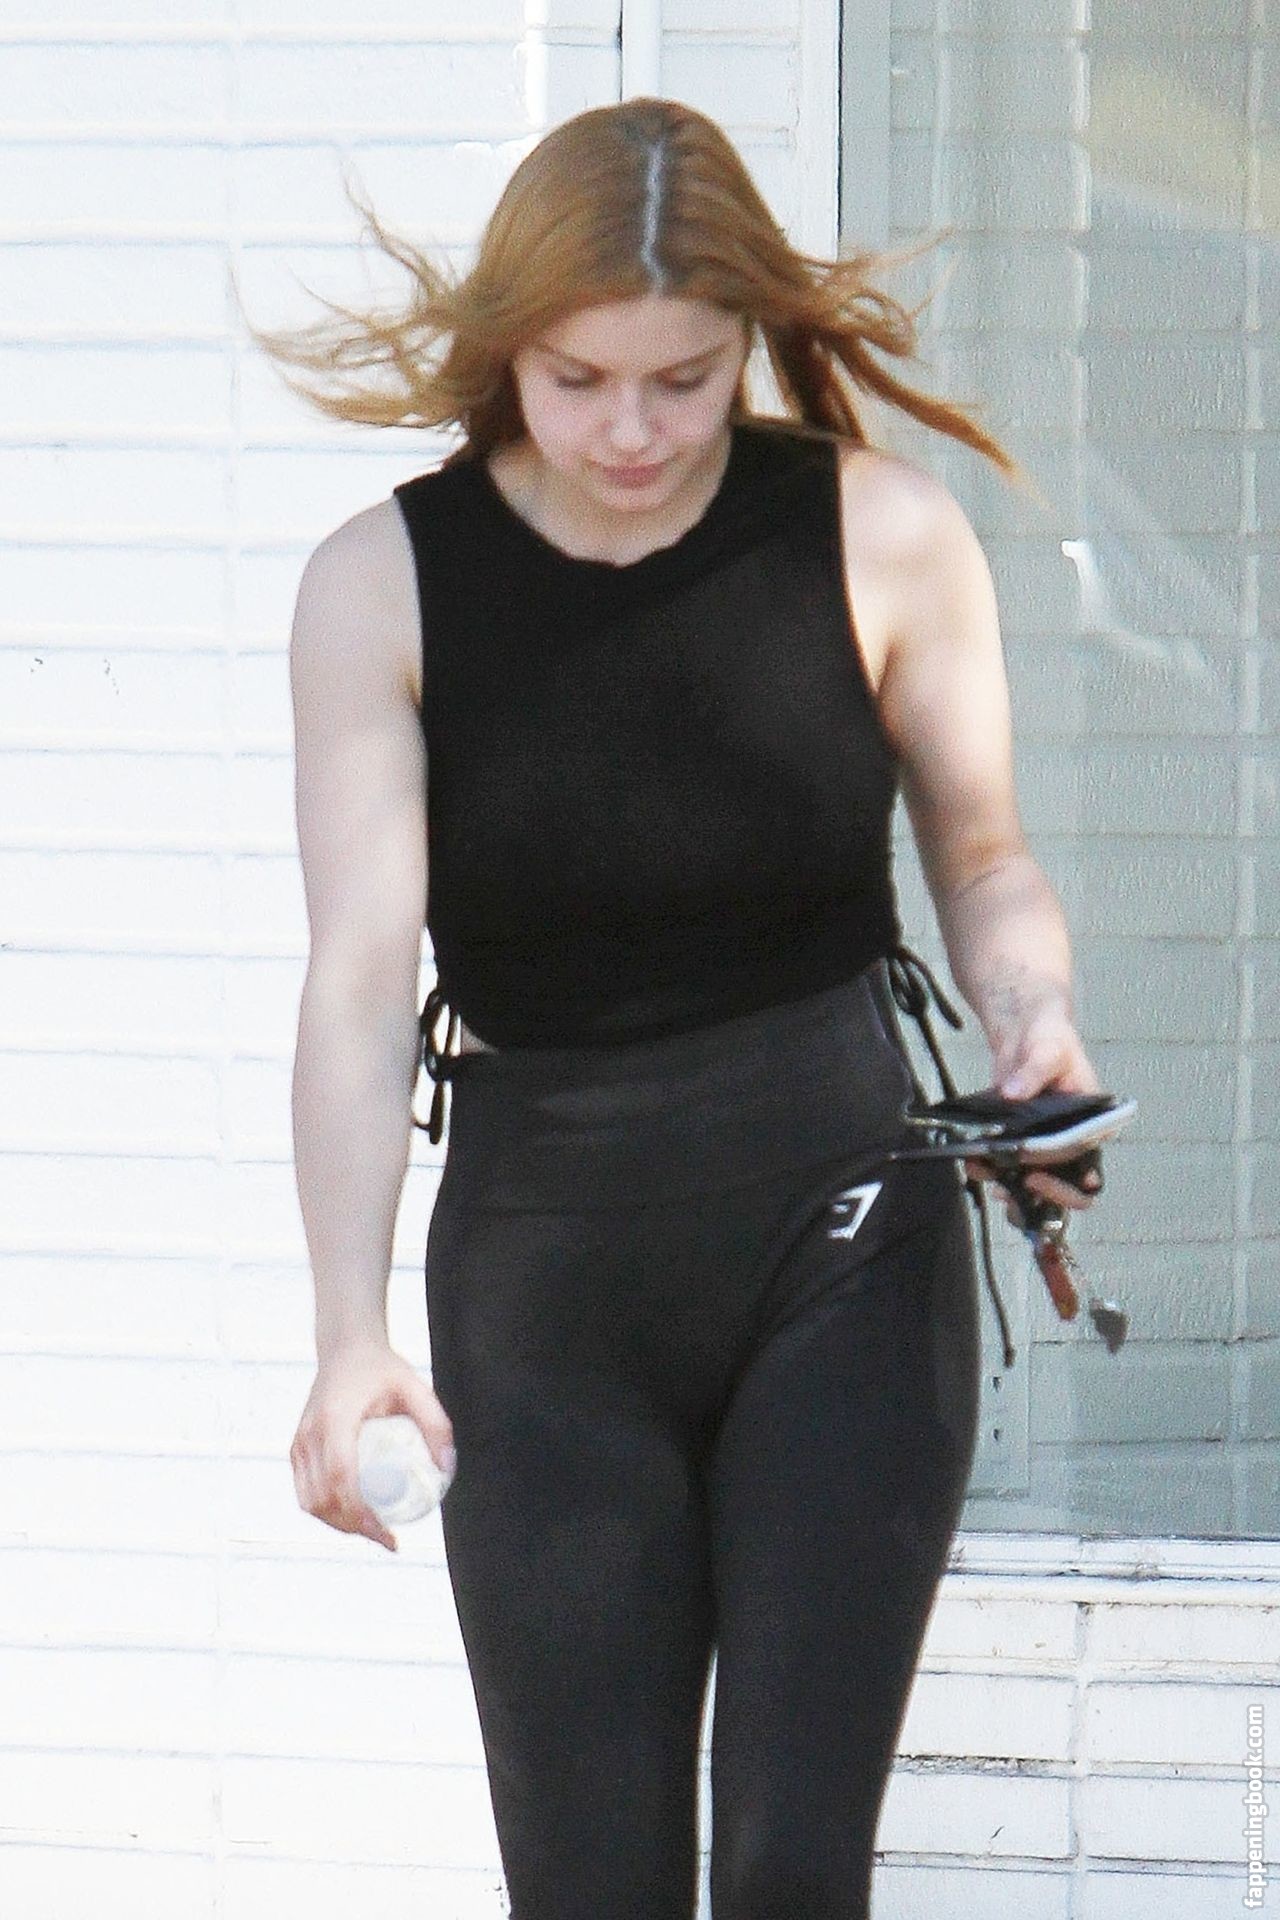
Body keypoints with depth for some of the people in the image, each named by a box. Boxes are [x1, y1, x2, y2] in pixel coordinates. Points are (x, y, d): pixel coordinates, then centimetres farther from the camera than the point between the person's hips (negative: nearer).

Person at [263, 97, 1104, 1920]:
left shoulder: (880, 537, -5)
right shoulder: (385, 585, -5)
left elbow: (985, 861, 9)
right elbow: (361, 976, -13)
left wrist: (1031, 1014, -14)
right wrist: (352, 1334, -25)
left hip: (843, 1235, -1)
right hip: (541, 1257, 1)